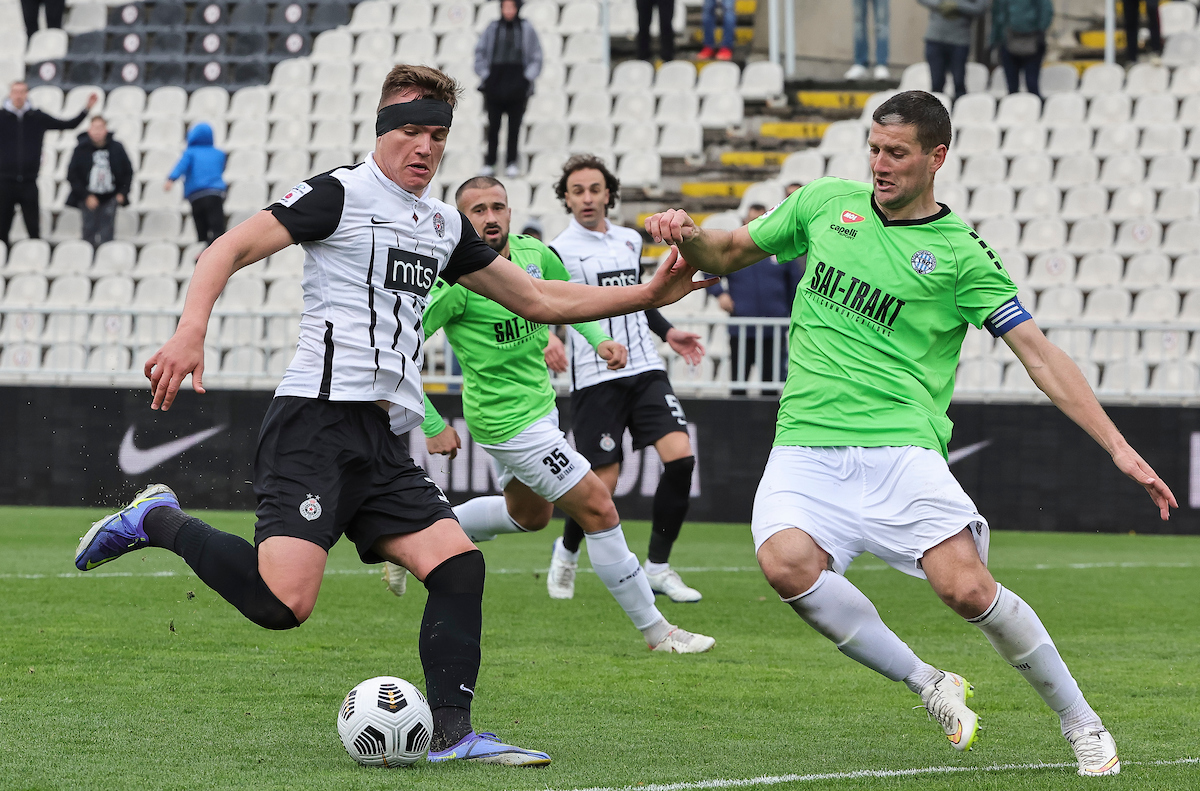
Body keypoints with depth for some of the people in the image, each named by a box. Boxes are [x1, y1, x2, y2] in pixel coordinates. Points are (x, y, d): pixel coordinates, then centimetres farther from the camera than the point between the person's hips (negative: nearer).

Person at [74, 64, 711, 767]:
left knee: (460, 565, -6)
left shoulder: (446, 223, 19)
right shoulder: (340, 194, -3)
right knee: (284, 601, -21)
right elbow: (229, 251, -9)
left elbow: (538, 298, 26)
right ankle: (158, 522, 2)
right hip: (317, 423, -8)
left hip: (386, 443, 8)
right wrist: (190, 332, -26)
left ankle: (452, 734, -2)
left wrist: (646, 296, 17)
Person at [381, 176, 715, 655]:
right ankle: (655, 631, 3)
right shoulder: (456, 279, -23)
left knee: (529, 514, 27)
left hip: (540, 404, 9)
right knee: (598, 508, -8)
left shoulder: (533, 253, -2)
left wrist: (598, 339, 2)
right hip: (507, 419, -9)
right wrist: (433, 426, -20)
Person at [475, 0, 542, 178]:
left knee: (514, 125, 1)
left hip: (517, 83, -1)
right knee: (493, 125, 2)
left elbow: (536, 57, 8)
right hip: (495, 82, 1)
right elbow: (480, 52, 11)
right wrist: (484, 75, 2)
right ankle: (489, 163, 8)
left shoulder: (527, 29, 3)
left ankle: (511, 162, 9)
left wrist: (527, 77, -2)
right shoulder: (493, 28, 6)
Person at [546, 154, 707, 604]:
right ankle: (567, 551, 26)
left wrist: (667, 332, 25)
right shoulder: (559, 251, -4)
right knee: (602, 484, -6)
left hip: (645, 370, 5)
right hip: (595, 378, -5)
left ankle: (658, 567, -1)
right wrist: (548, 338, -33)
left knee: (680, 456, -12)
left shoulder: (630, 241, 15)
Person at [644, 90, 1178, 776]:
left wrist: (1118, 447, -10)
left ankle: (1081, 722, 4)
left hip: (901, 449, -3)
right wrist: (685, 235, 1)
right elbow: (729, 254, 25)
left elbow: (1038, 353, -2)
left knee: (968, 588, -19)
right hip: (807, 451, 3)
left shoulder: (960, 253, 2)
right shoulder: (826, 204, 13)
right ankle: (931, 687, -10)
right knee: (787, 563, -28)